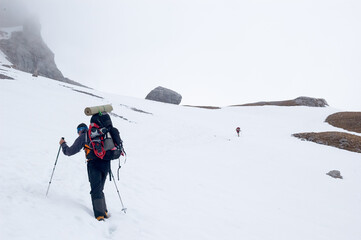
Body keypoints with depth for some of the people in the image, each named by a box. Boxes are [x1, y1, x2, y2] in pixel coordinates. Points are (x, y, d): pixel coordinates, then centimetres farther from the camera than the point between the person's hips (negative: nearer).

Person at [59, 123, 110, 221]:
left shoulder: (83, 137, 8)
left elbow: (71, 151, 9)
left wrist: (63, 144, 24)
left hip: (94, 163, -5)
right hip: (106, 162, 5)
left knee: (96, 190, -4)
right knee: (100, 189, 16)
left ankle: (99, 214, -12)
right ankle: (104, 211, 14)